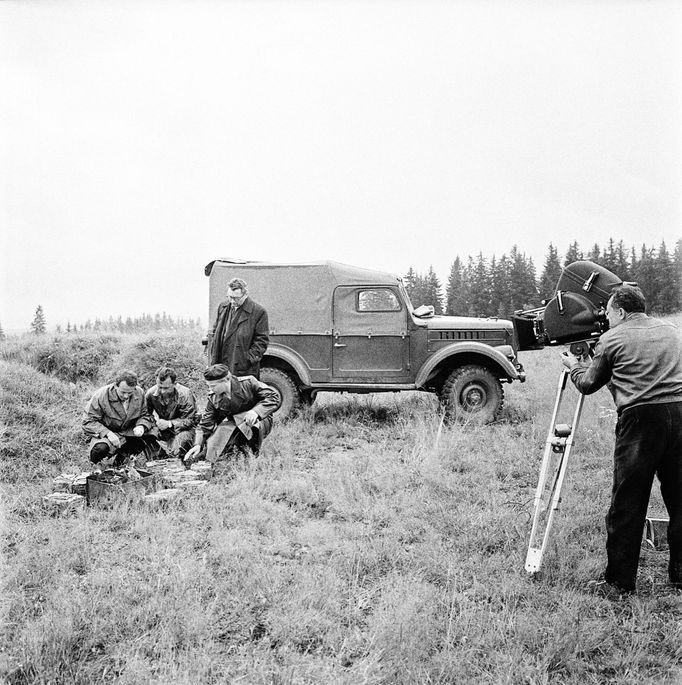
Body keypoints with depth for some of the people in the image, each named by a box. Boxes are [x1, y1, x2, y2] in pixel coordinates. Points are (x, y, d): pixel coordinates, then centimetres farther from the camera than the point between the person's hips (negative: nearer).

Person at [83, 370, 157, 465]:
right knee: (100, 448, -38)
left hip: (129, 432, 4)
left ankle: (125, 453, 2)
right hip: (105, 433, -4)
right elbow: (88, 422, -17)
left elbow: (145, 415, 6)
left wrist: (141, 426, -18)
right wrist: (106, 433, -31)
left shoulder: (139, 393, -5)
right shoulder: (101, 396, -18)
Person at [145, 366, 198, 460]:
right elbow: (148, 413, 7)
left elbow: (189, 421, -18)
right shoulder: (150, 394, -12)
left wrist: (170, 424, -29)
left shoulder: (185, 394, -22)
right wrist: (156, 420, -15)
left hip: (181, 428, -4)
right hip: (161, 427, 4)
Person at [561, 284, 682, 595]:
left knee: (627, 505, 3)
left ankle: (619, 582, 9)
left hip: (640, 417, -4)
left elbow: (589, 383, 14)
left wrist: (575, 366, 35)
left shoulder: (612, 338, 6)